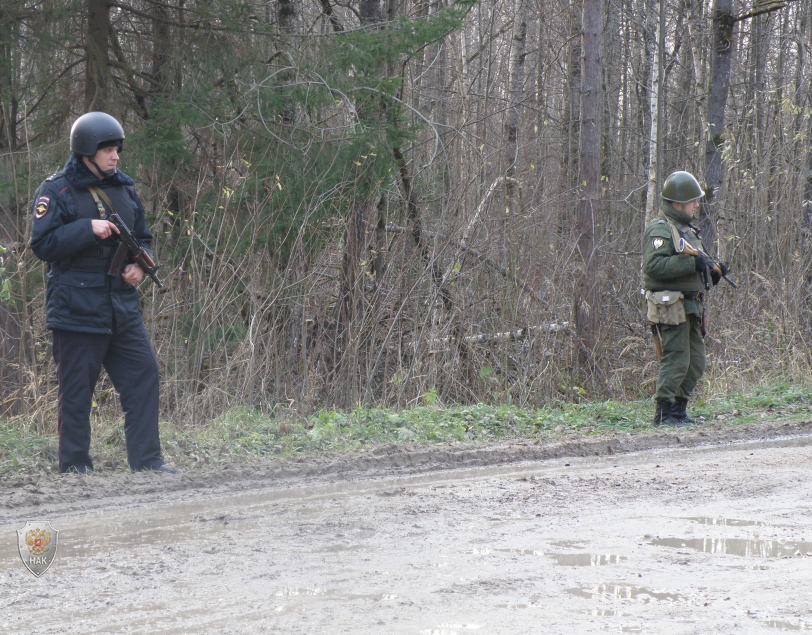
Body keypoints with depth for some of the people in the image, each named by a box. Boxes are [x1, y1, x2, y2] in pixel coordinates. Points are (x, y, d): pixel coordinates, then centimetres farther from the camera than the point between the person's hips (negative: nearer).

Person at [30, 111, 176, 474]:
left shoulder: (124, 189, 14)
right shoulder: (56, 192, -5)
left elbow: (143, 238, 23)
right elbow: (42, 244, -12)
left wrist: (140, 265, 2)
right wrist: (89, 229, -19)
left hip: (122, 308, 6)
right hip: (76, 309, -6)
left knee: (144, 375, 0)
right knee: (77, 390, -1)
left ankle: (146, 459, 5)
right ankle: (75, 465, 8)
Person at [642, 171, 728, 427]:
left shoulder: (687, 229, 21)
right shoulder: (660, 229, -10)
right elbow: (654, 266, -24)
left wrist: (714, 272, 10)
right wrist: (691, 263, -24)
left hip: (691, 307, 10)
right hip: (670, 307, -10)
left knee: (696, 363, 10)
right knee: (676, 360, -10)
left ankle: (679, 410, 17)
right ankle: (664, 413, -5)